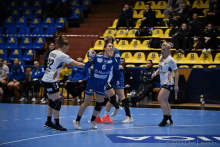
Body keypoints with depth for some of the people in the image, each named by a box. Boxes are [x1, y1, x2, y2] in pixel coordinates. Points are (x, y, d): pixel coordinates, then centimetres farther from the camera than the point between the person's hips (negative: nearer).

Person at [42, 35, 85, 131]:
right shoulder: (61, 55, -14)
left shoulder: (53, 53, 11)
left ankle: (48, 122, 24)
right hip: (51, 82, -9)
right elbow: (76, 64, -16)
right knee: (57, 103, -4)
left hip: (46, 80, 9)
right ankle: (56, 125, 0)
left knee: (52, 101, 17)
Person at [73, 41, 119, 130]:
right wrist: (90, 60, -28)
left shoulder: (112, 59, -2)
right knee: (86, 103, 1)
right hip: (92, 82, -4)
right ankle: (77, 121, 14)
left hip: (102, 85, 4)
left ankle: (92, 121, 28)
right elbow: (86, 66, -8)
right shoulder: (97, 57, -10)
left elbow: (116, 68, -21)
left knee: (99, 104, 7)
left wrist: (112, 56, -28)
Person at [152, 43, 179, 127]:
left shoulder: (170, 60, -12)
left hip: (169, 83, -9)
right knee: (165, 101, 12)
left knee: (160, 99, -17)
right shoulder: (160, 58, 11)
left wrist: (176, 85, -14)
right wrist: (156, 73, 3)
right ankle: (170, 120, 21)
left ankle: (165, 119, -12)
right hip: (163, 83, 9)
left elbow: (176, 72, -11)